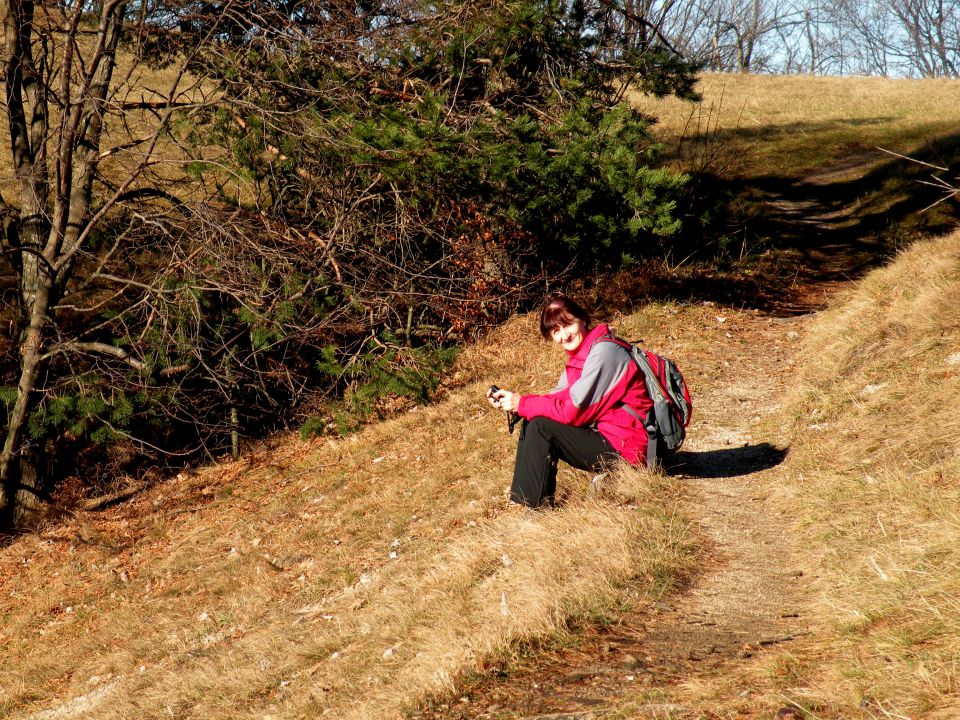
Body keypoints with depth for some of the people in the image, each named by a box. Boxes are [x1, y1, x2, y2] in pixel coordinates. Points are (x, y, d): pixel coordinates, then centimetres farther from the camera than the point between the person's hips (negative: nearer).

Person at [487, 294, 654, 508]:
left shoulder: (603, 352, -19)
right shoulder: (581, 353, 11)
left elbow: (574, 410, -21)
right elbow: (558, 399, 8)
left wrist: (522, 404, -13)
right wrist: (513, 401, -4)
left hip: (624, 447, -10)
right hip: (604, 435, 10)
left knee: (541, 427, -15)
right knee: (531, 423, 8)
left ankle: (535, 508, -6)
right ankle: (520, 502, 10)